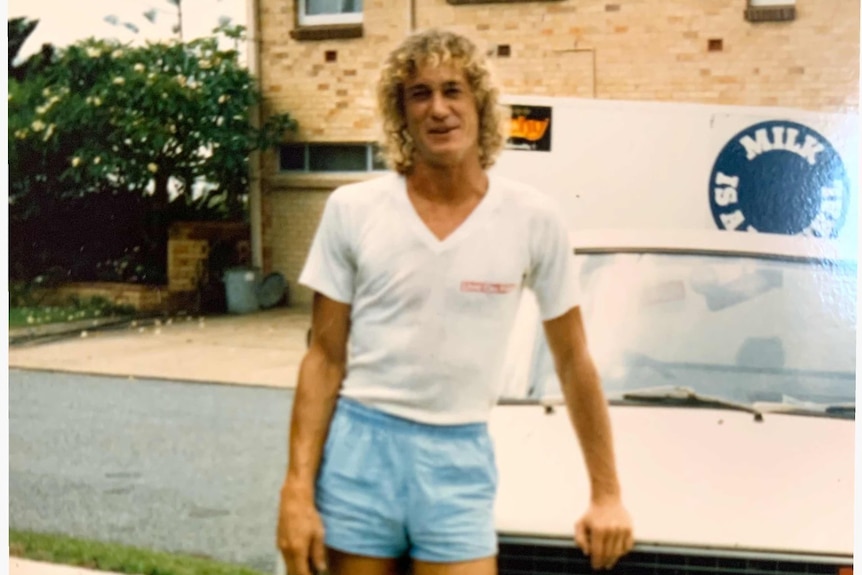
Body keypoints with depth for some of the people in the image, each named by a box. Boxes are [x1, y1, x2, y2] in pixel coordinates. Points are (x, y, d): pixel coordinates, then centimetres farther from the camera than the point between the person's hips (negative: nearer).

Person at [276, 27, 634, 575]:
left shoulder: (535, 219, -3)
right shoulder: (352, 210, -2)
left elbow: (574, 361, 5)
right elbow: (324, 359, 1)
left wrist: (607, 494, 5)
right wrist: (298, 489, -7)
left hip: (459, 457, 0)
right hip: (358, 448, 1)